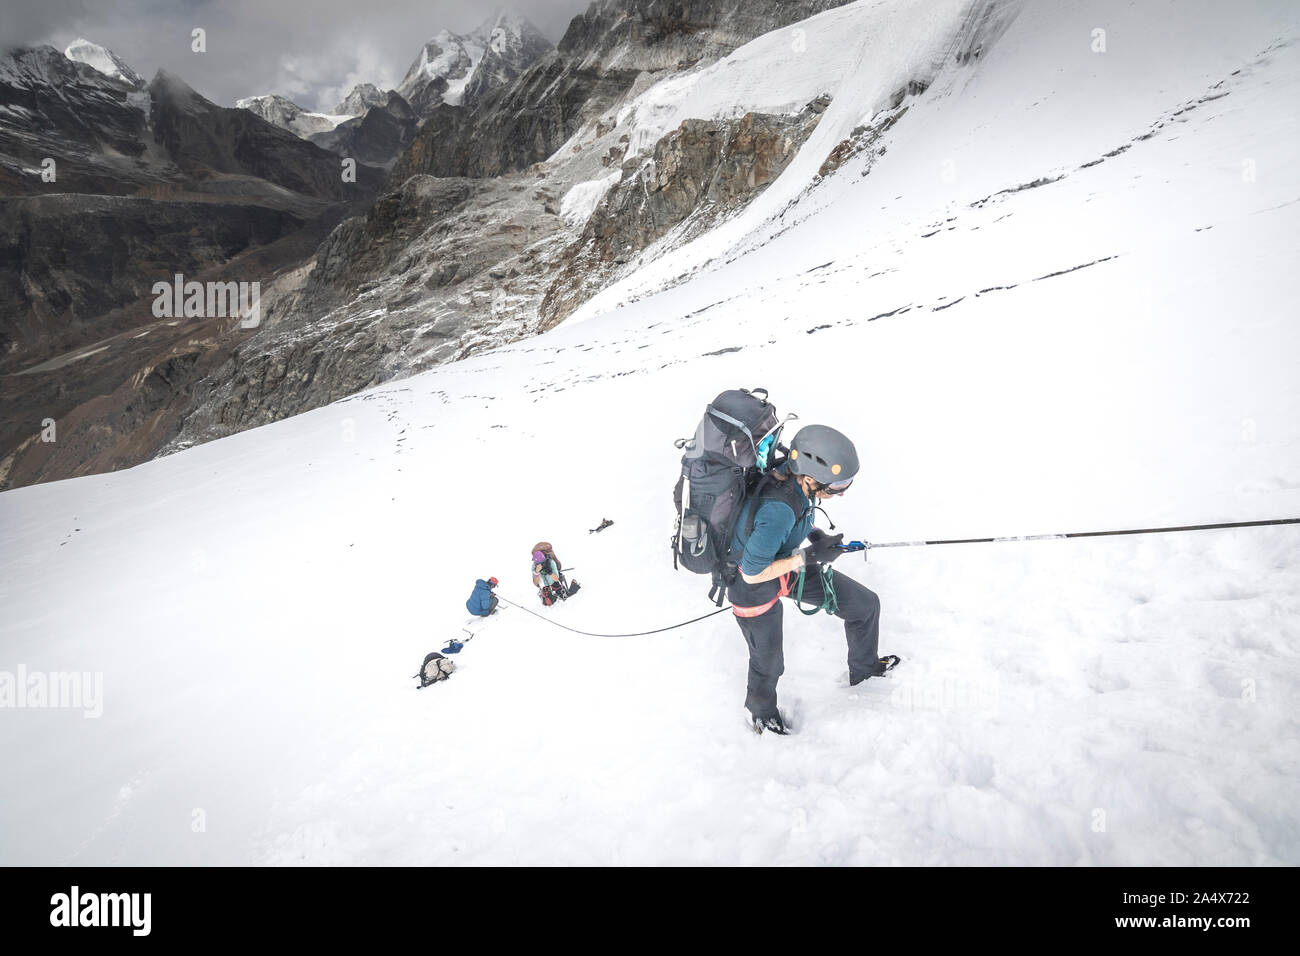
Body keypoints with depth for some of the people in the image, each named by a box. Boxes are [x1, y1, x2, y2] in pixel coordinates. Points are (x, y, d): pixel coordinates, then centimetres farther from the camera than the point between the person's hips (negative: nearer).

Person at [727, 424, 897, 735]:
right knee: (768, 663, 16)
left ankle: (863, 668, 40)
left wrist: (815, 535, -6)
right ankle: (761, 709, 51)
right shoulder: (776, 509, -42)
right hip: (755, 588, -7)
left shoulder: (798, 475, -19)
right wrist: (808, 557, -27)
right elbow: (752, 574, -31)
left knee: (866, 605, 11)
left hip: (791, 564, 7)